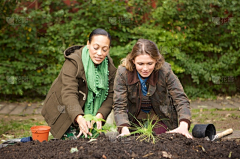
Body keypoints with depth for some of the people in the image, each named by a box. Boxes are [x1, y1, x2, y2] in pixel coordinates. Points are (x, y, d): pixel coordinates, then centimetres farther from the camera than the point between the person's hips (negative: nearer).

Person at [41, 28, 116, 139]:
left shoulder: (110, 67, -7)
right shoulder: (73, 62, -24)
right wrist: (79, 118, -52)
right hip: (65, 113, -4)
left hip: (89, 115, 5)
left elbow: (109, 95, -11)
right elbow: (69, 94, -35)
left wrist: (99, 115, -31)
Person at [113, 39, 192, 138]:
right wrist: (124, 129, -41)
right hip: (135, 120, 0)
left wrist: (183, 126, -43)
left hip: (160, 119, 0)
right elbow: (119, 105, -24)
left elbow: (180, 99, -27)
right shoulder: (123, 72, -25)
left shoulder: (165, 71, -26)